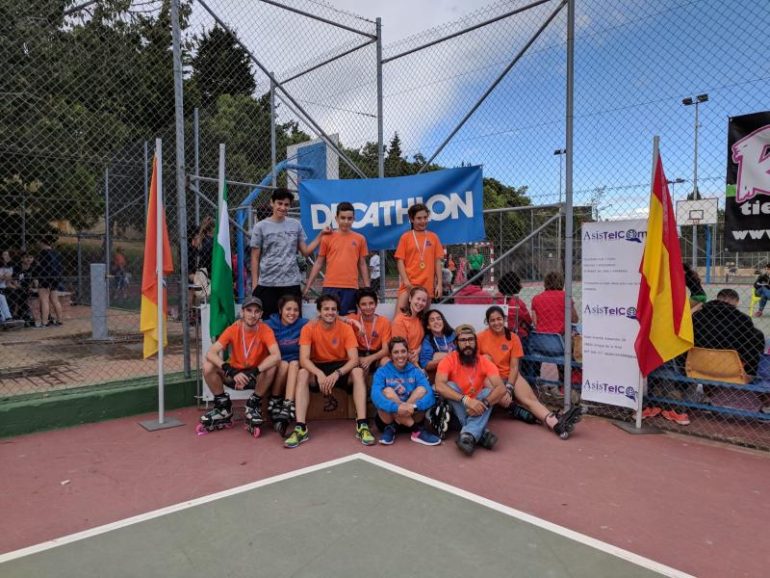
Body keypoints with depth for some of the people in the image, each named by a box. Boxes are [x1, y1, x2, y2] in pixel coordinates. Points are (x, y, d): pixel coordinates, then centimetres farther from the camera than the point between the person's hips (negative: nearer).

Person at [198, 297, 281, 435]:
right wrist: (230, 371, -39)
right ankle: (223, 407, -1)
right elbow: (210, 353, -23)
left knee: (271, 367, -33)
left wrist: (252, 372, -43)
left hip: (256, 377, -2)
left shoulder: (265, 330, -18)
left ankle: (254, 406, -8)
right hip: (234, 374, 2)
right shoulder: (233, 329, -14)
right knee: (208, 366, -22)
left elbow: (277, 356, -34)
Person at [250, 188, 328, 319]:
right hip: (266, 284, -2)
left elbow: (306, 252, 8)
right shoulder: (261, 227, 1)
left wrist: (321, 235, 0)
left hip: (291, 283, 2)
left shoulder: (296, 225, 8)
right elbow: (255, 258, 2)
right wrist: (254, 284, -2)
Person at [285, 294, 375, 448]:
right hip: (317, 367, 0)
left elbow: (354, 359, -19)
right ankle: (300, 428, -31)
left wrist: (336, 374, -36)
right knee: (303, 374, -31)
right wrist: (319, 374, -39)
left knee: (358, 372, -30)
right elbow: (304, 359, -22)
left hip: (341, 367, 0)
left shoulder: (346, 328, -13)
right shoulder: (309, 329, -13)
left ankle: (362, 425, -30)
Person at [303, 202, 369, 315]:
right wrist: (308, 286, 4)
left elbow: (362, 264, 10)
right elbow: (318, 263, 8)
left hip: (351, 287, 1)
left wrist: (367, 288, 8)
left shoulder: (360, 239, 5)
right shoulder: (327, 238, 4)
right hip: (330, 286, 0)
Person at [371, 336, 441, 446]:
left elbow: (430, 396, -16)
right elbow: (375, 396, -24)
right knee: (387, 391, -27)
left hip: (411, 416, 2)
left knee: (422, 390, -20)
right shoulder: (382, 372, -5)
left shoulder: (416, 372, 0)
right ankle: (417, 430, -23)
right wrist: (397, 407, -41)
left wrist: (414, 407, -37)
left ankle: (392, 428, -21)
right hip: (388, 418, -1)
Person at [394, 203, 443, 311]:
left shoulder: (433, 237, 8)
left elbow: (438, 261, 8)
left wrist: (439, 283, 2)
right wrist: (405, 280, -12)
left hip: (427, 284, 2)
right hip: (409, 284, -2)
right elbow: (400, 260, 0)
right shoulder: (405, 237, 2)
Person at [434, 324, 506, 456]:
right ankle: (481, 434, -34)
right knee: (451, 386, -28)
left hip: (476, 409, 2)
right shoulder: (448, 360, -15)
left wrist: (484, 403, -39)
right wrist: (466, 400, -43)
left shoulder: (484, 362, -9)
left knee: (488, 391, -24)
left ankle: (468, 435, -41)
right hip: (456, 409, -2)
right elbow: (439, 386, -33)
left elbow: (501, 389, -21)